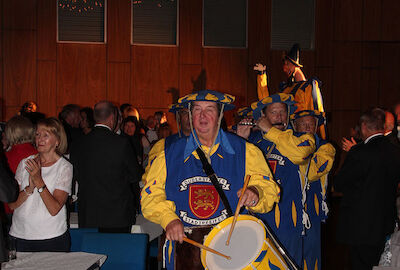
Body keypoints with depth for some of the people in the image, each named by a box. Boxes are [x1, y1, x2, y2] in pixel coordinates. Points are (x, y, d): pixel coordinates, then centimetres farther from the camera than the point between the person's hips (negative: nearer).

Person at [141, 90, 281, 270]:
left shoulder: (245, 151, 4)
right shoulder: (169, 154, 7)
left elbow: (269, 188, 4)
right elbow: (151, 194, 7)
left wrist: (256, 192, -19)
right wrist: (169, 219, -10)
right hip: (185, 243, 1)